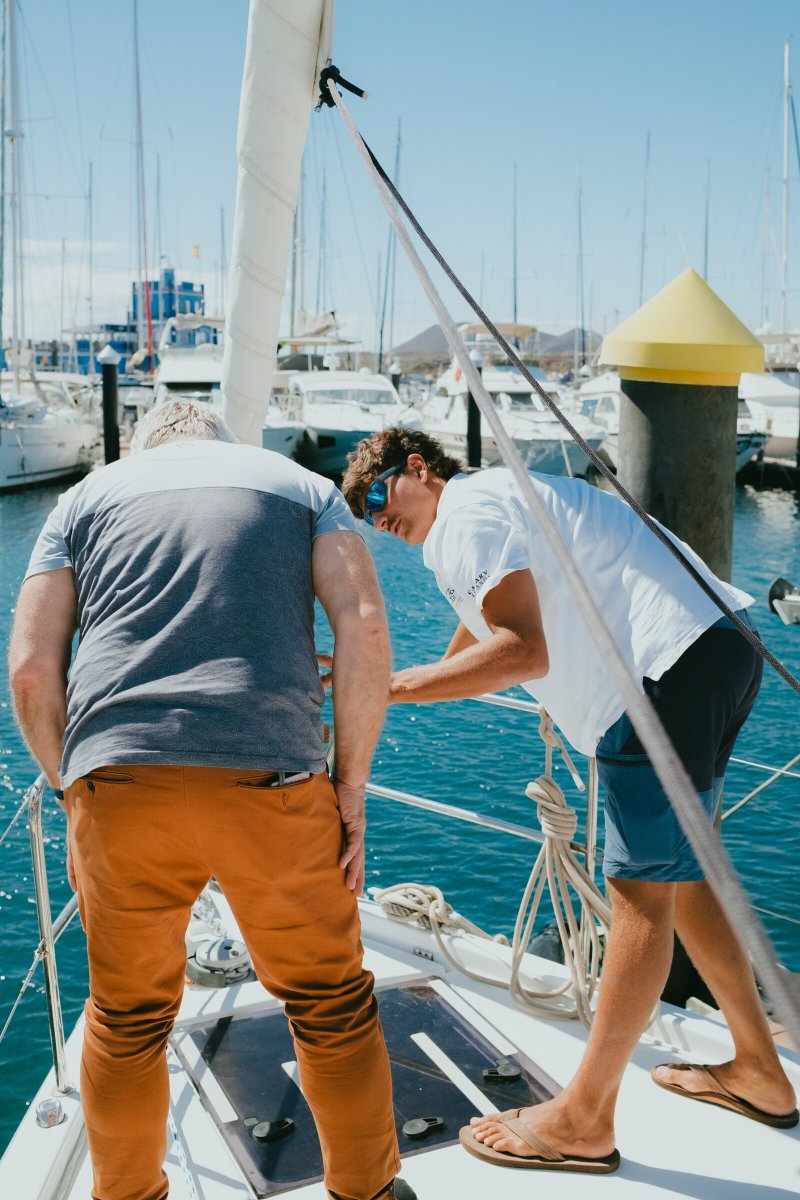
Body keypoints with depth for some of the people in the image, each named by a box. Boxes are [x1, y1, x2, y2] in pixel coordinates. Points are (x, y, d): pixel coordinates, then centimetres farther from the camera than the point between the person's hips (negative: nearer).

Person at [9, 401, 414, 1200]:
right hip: (271, 778, -1)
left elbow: (30, 665, 10)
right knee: (333, 1007, 17)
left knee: (126, 1022, 19)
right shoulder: (300, 485, 19)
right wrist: (351, 784, 5)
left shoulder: (88, 495, 21)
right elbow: (364, 628, 1)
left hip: (117, 778, 2)